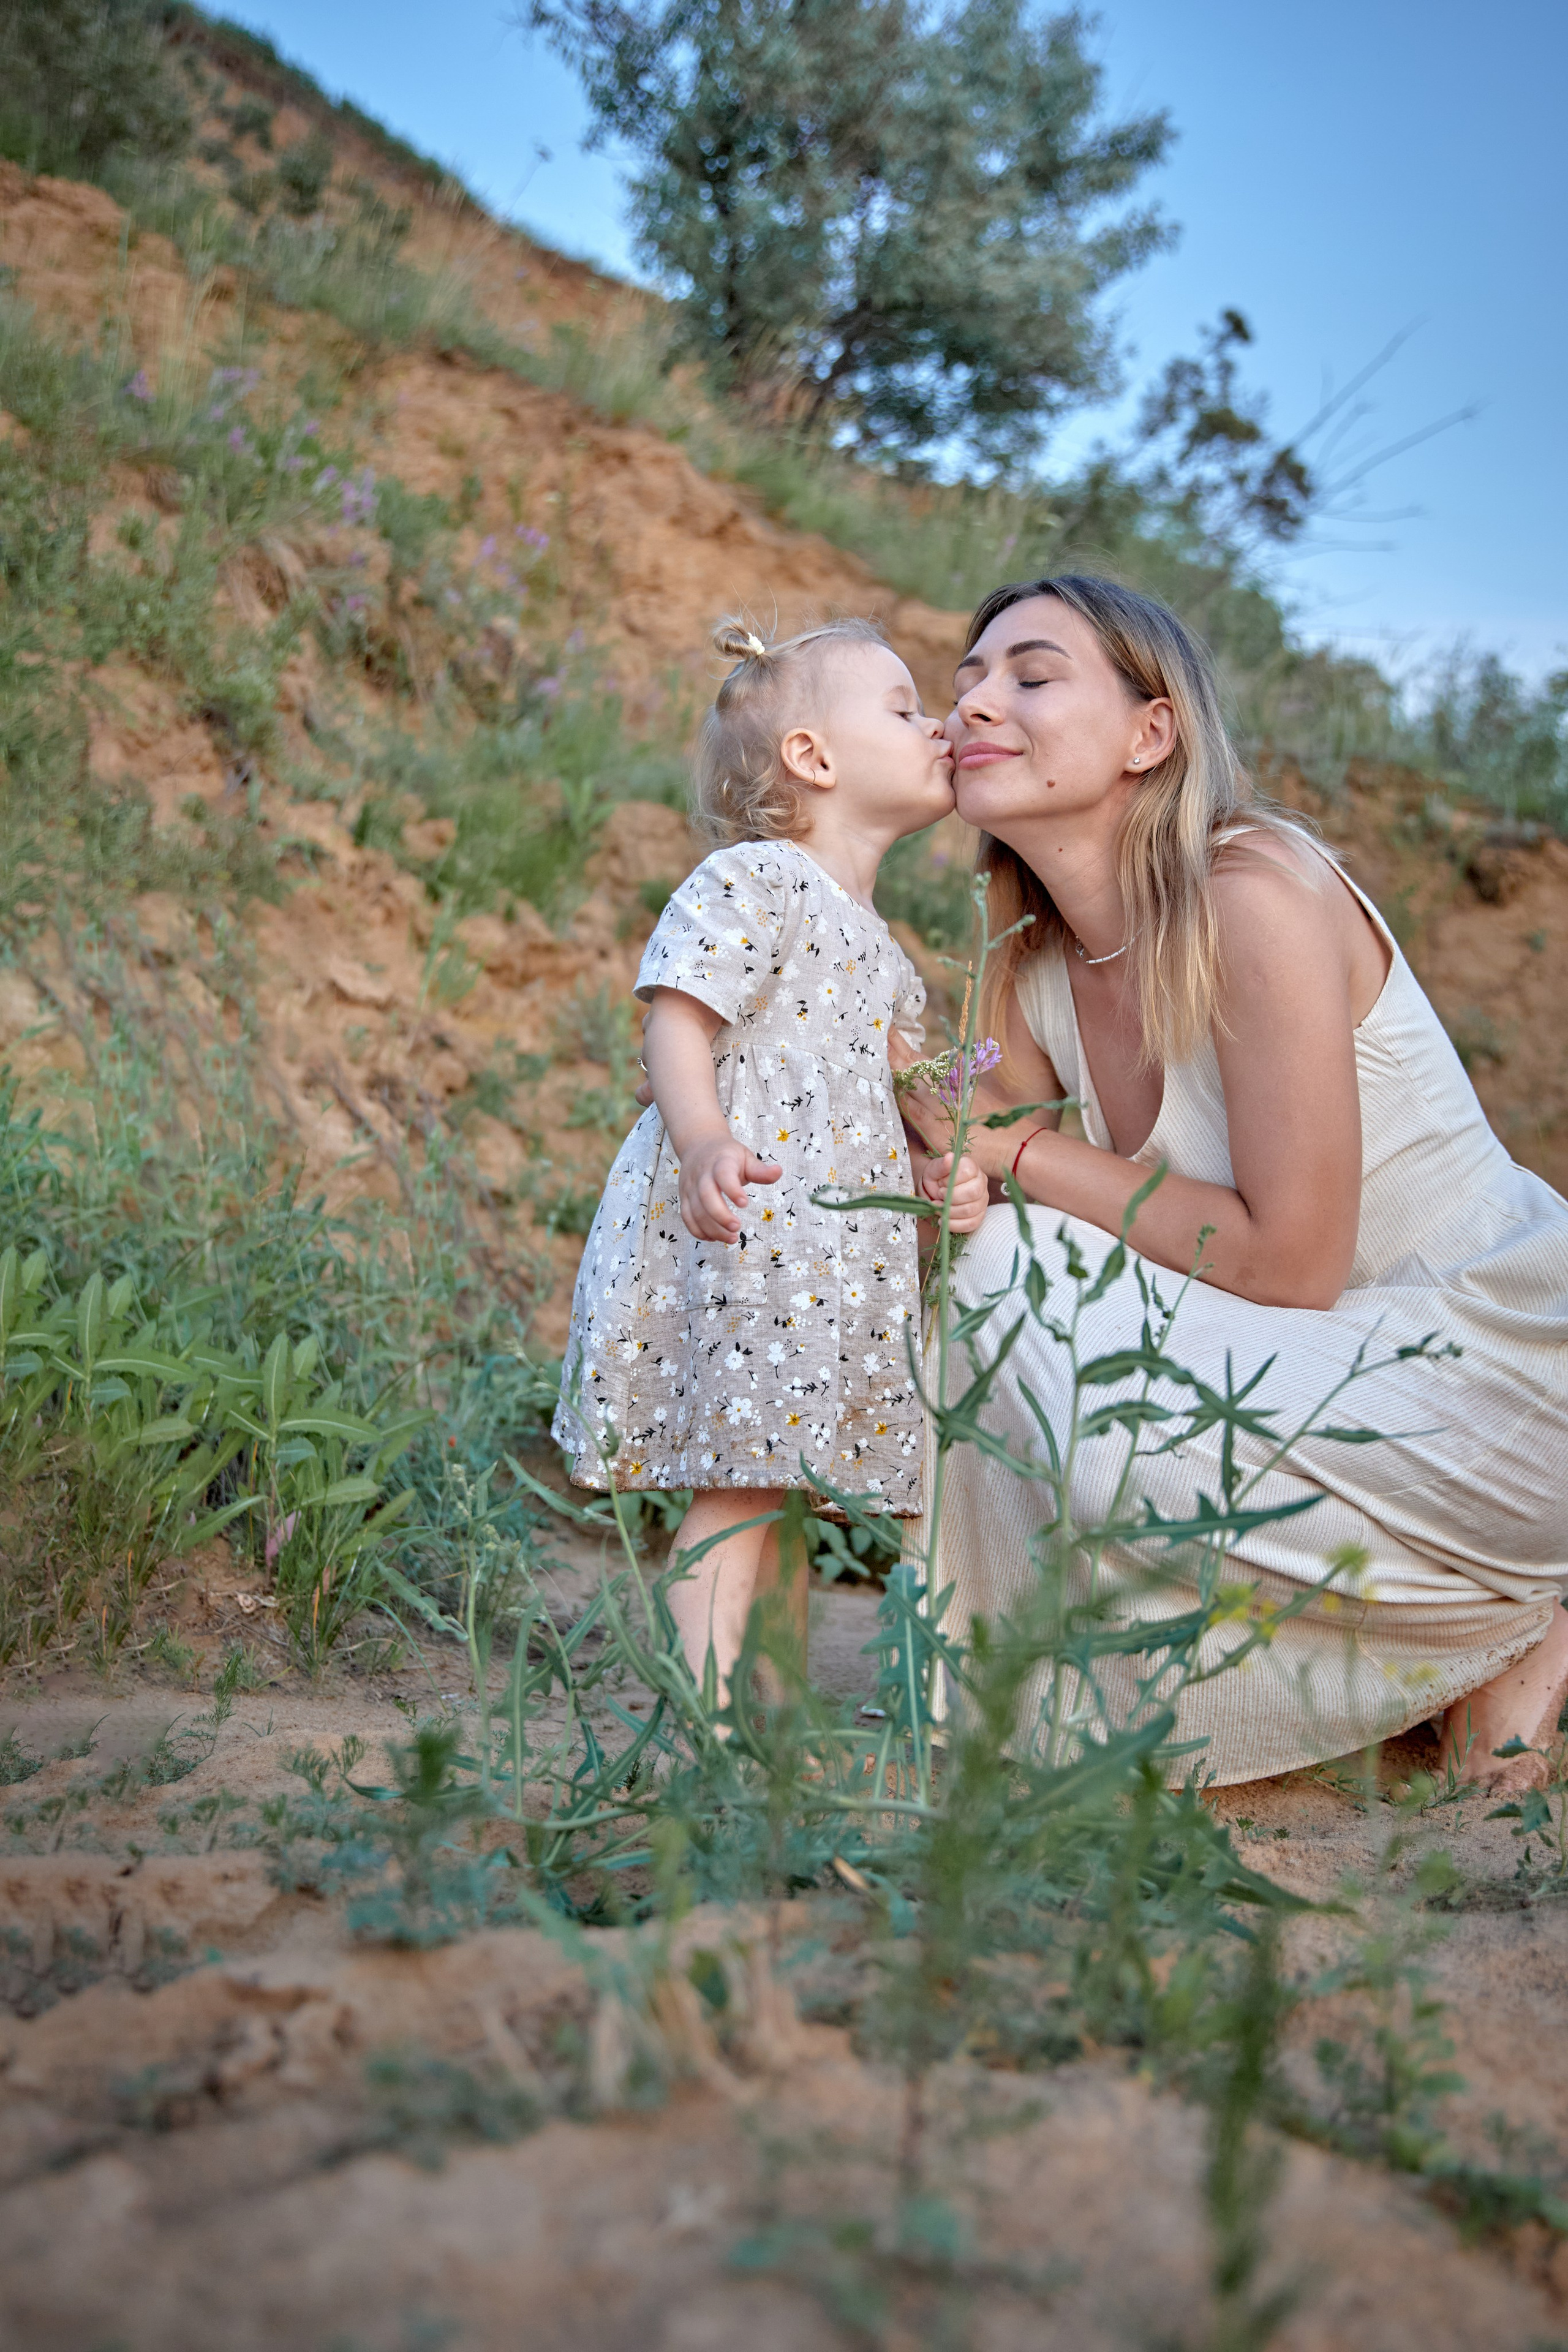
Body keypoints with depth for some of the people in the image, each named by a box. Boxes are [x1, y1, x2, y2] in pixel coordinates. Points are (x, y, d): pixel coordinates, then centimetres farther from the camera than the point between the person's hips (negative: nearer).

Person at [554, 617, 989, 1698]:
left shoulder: (884, 954, 25)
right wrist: (704, 1142, -31)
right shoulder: (753, 878, -4)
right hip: (736, 1223, -9)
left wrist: (942, 1170, 8)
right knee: (740, 1486, -12)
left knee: (786, 1482, 13)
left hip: (835, 1244, 9)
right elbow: (676, 1015, -14)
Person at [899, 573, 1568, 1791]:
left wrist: (1026, 1153, -17)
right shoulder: (1029, 977, 1)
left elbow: (1290, 1260, -24)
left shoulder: (1257, 893, -22)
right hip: (1319, 1363, 7)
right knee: (999, 1255, -7)